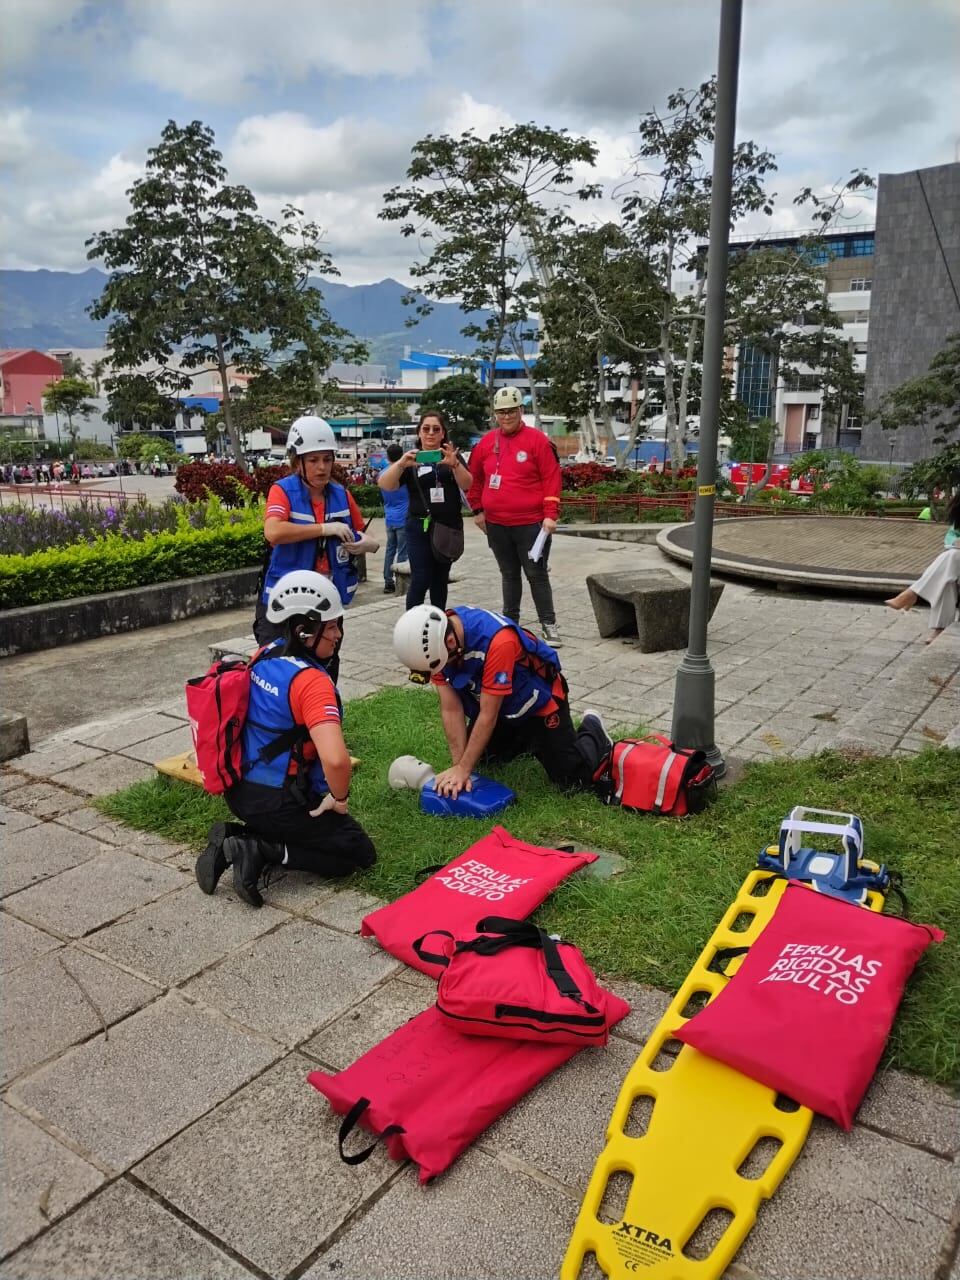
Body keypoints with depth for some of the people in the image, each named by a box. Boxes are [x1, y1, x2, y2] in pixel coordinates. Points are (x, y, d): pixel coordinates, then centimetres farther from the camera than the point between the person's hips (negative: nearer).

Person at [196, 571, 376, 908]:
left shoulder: (265, 656, 0)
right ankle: (260, 851, -8)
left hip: (239, 791, 8)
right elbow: (336, 759, -37)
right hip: (279, 801, -8)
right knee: (360, 853, 6)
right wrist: (340, 798, -16)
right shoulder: (312, 681, -25)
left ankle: (234, 835, 9)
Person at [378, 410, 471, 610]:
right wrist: (400, 464, -30)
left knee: (441, 579, 9)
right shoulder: (411, 459, 3)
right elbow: (386, 485, -11)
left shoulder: (452, 456, 7)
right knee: (420, 580, -10)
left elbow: (467, 484, -8)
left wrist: (455, 464, -29)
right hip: (420, 526, -2)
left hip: (450, 525, 2)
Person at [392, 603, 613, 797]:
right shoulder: (436, 637, -22)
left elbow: (488, 715, -32)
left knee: (572, 780, -7)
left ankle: (592, 732, 23)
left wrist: (463, 769, -25)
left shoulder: (497, 640, -42)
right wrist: (458, 767, -22)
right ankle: (526, 740, 36)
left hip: (538, 701, -6)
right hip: (490, 701, 6)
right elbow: (451, 710, -18)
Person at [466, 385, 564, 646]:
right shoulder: (487, 442, 7)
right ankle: (510, 621, 25)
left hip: (531, 524, -4)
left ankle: (549, 625, 6)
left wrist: (550, 515, -13)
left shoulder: (537, 440, -6)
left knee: (537, 574, -1)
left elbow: (551, 478, -8)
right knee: (509, 574, 15)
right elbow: (474, 478, 16)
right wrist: (477, 510, 12)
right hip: (496, 525, 4)